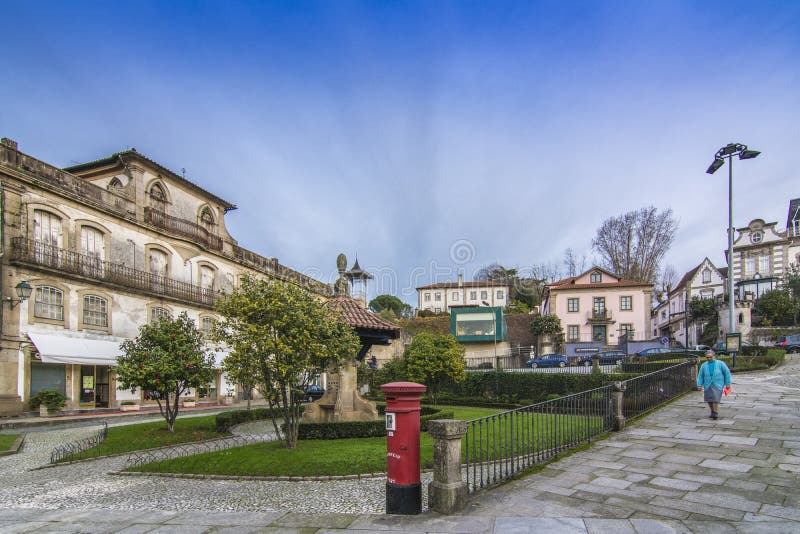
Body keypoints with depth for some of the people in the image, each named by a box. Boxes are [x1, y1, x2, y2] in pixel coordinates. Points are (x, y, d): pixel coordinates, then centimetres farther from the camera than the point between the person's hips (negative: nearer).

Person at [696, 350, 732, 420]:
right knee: (709, 400, 7)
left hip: (718, 385, -3)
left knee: (715, 399, -13)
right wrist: (699, 385, -4)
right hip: (708, 385, 3)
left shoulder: (720, 363, -3)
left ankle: (715, 413, -1)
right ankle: (713, 412, 26)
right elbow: (700, 376, 4)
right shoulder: (704, 365, 2)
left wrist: (727, 383, 0)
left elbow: (727, 373, 2)